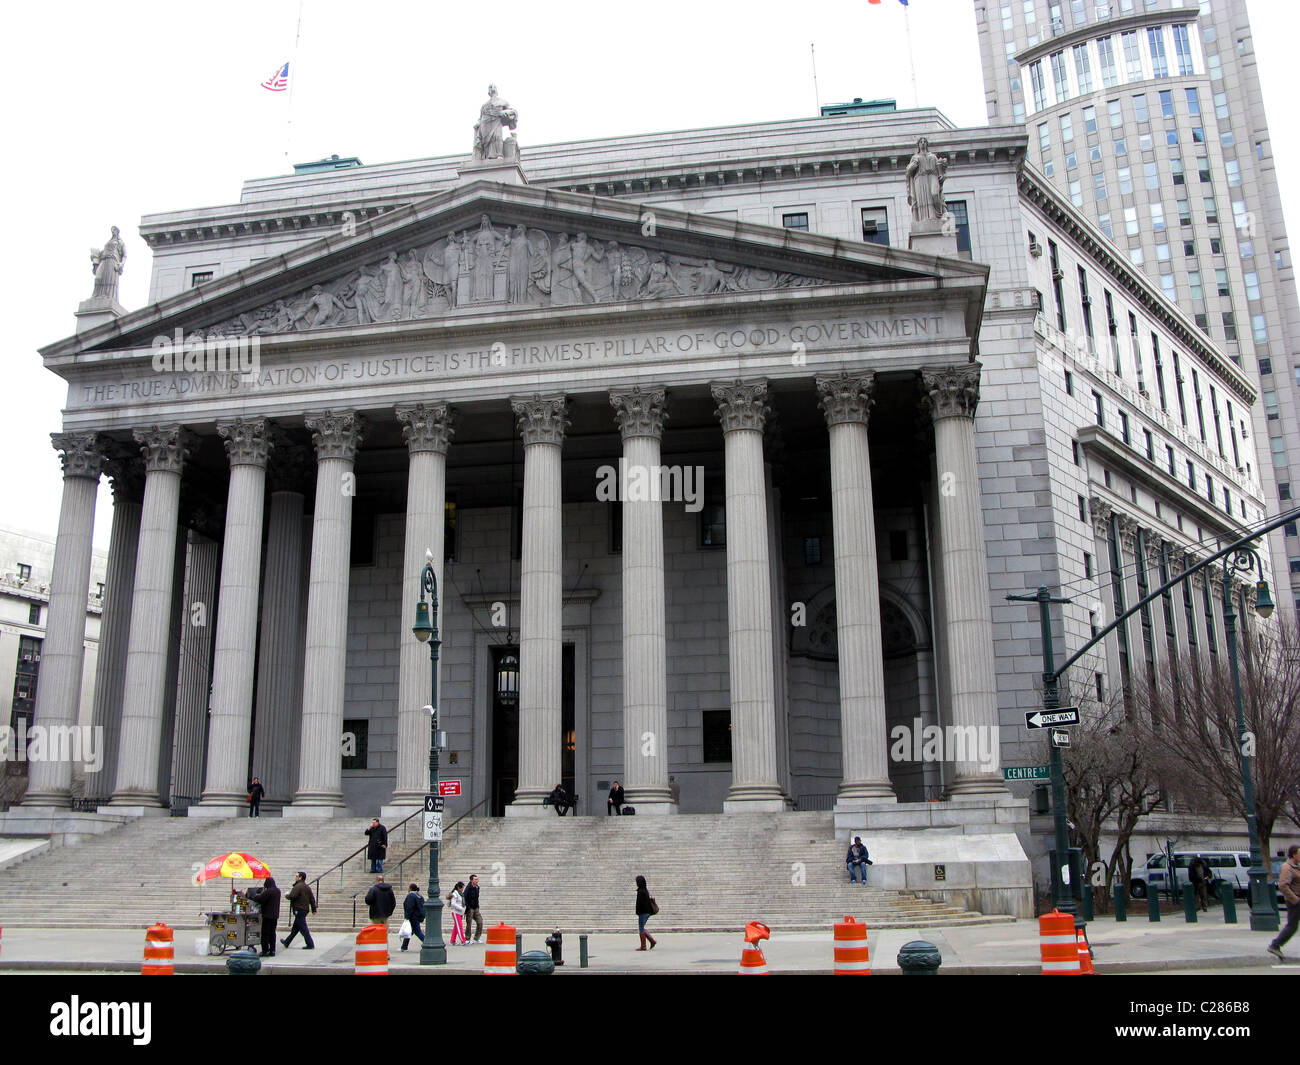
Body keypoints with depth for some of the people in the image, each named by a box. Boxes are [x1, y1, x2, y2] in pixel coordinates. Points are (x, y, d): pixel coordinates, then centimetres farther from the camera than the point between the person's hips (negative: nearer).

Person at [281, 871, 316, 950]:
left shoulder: (298, 886, -15)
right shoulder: (307, 887, 13)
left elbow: (292, 896, -24)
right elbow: (312, 899, 13)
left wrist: (287, 895, -1)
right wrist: (314, 909, 16)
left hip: (299, 910, -10)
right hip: (305, 909, 10)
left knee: (303, 927, -7)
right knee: (295, 928, 19)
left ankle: (310, 945, -8)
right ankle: (287, 942, 32)